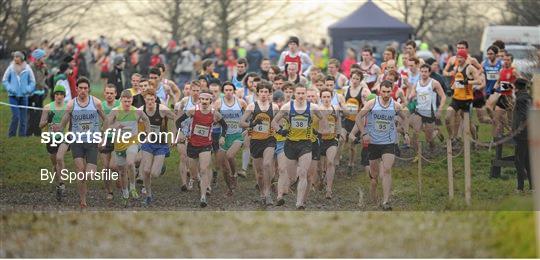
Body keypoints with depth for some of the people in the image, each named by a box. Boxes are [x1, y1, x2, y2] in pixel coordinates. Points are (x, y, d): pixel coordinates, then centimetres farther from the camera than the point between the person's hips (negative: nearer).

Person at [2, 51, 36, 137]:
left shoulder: (27, 69, -1)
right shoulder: (11, 68, -1)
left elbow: (33, 82, 7)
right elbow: (4, 80, 6)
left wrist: (28, 90, -7)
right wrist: (9, 88, -7)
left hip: (24, 96, 1)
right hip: (13, 96, -1)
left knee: (23, 118, 5)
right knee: (15, 116, -10)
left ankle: (22, 135, 13)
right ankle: (11, 135, 1)